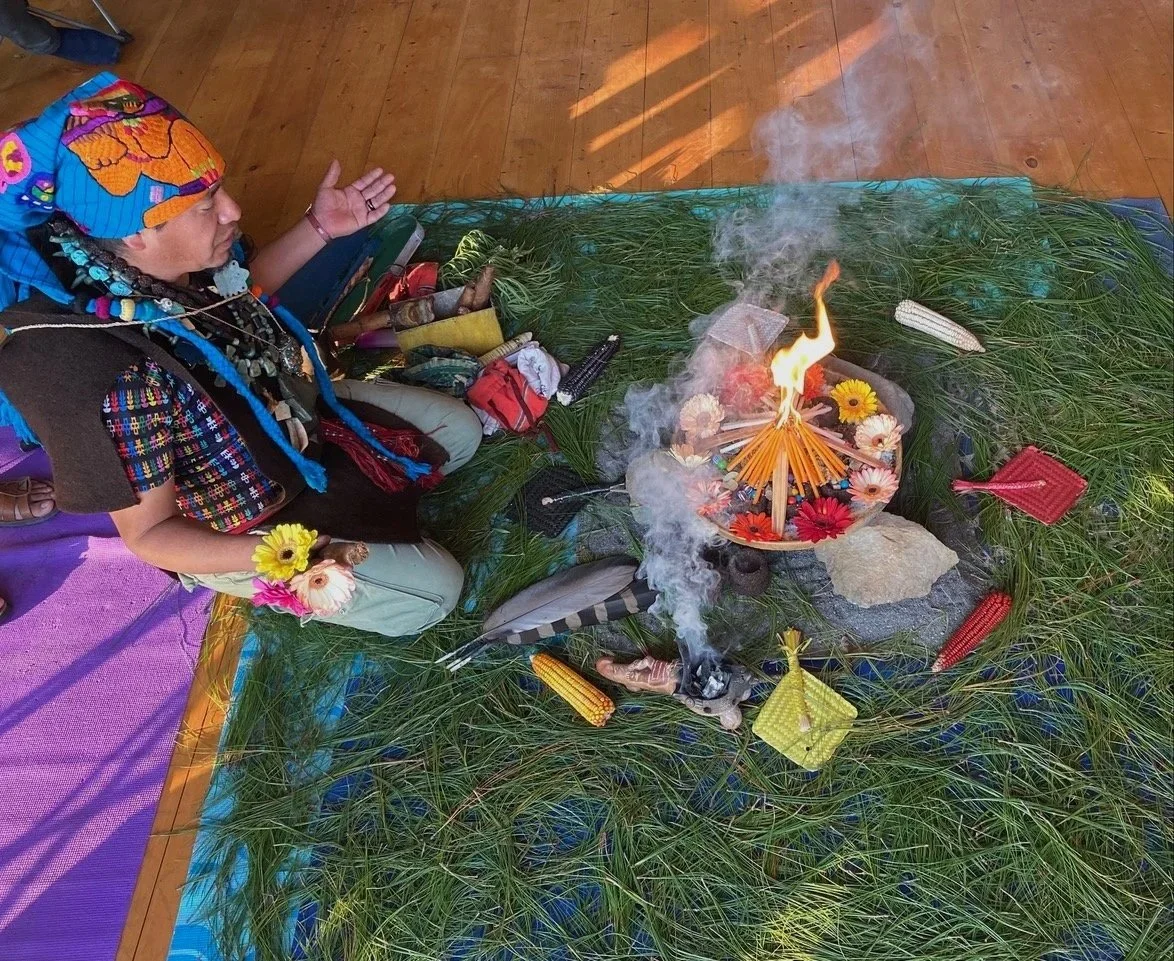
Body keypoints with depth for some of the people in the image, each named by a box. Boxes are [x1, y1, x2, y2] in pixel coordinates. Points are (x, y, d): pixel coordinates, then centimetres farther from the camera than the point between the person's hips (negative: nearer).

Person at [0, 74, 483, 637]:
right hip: (239, 530, -7)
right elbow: (148, 534, -27)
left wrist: (319, 228, 0)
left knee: (460, 430, 12)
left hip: (302, 420, 7)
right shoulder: (109, 376, -38)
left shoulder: (174, 263, -17)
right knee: (433, 590, -7)